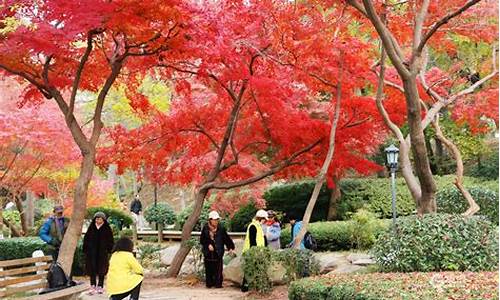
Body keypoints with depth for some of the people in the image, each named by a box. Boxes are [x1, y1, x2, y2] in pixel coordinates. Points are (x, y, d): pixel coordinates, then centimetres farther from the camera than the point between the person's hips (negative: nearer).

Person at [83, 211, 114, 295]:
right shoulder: (91, 228, 7)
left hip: (103, 252, -1)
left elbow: (110, 241, 3)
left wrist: (109, 250, -6)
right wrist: (85, 250, 0)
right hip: (92, 252, 1)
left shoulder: (107, 229, 2)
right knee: (92, 269, -1)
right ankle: (93, 287, 1)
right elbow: (86, 239, 8)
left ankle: (100, 286, 11)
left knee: (101, 269, 3)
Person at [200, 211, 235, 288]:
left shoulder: (221, 228, -1)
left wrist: (230, 248, -8)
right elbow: (202, 239, 5)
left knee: (218, 269, -3)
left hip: (218, 253, -1)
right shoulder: (205, 228, 1)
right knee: (208, 270, 8)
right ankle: (209, 283, 19)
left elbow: (227, 238, 0)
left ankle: (218, 283, 6)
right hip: (208, 253, 1)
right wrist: (208, 245, -9)